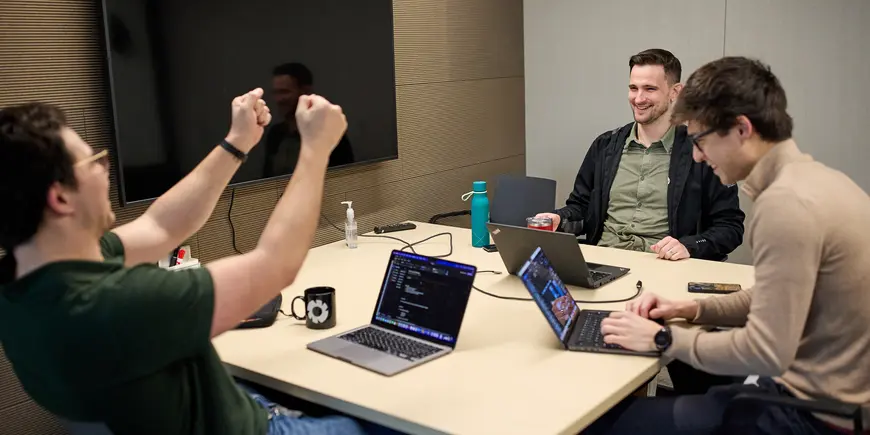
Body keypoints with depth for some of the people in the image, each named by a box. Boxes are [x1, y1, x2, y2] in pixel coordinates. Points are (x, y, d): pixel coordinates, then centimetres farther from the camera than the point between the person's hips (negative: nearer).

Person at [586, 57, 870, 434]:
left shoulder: (786, 202, -24)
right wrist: (694, 310, 6)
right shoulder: (815, 177, 7)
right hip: (838, 394, 9)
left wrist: (663, 338, -14)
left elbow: (766, 352, -25)